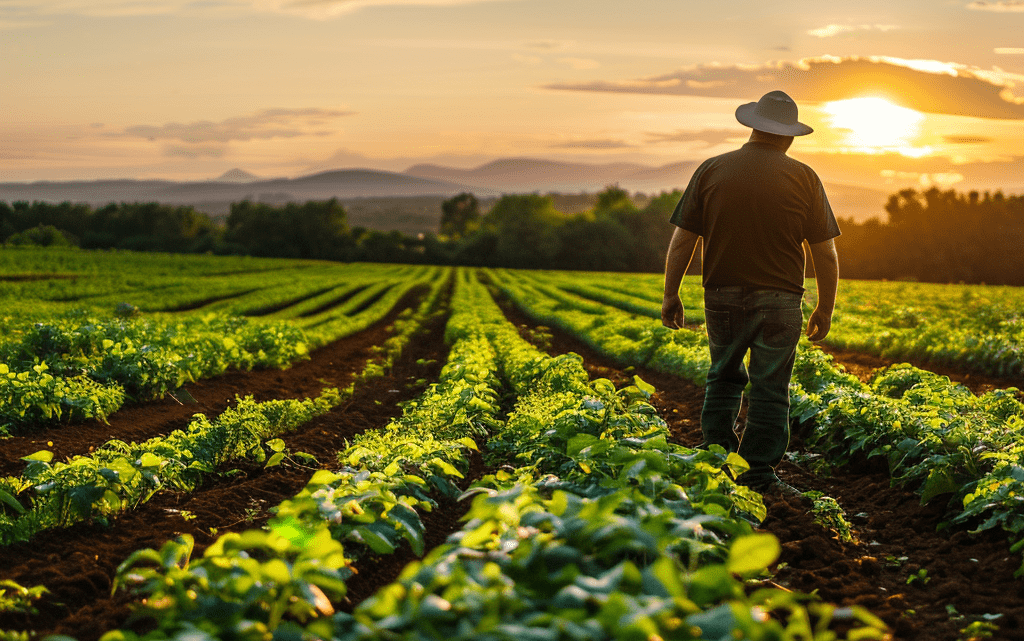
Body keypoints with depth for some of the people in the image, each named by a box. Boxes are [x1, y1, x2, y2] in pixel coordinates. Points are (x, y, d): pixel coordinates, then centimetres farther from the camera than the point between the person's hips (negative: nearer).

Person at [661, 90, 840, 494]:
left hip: (723, 297, 2)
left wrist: (671, 295, 7)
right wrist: (825, 309, 7)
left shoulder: (711, 171, -1)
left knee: (724, 377, 20)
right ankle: (757, 475, 6)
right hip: (779, 301, -2)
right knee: (769, 389, 5)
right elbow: (825, 253, -3)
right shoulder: (803, 179, -3)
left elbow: (682, 240, -2)